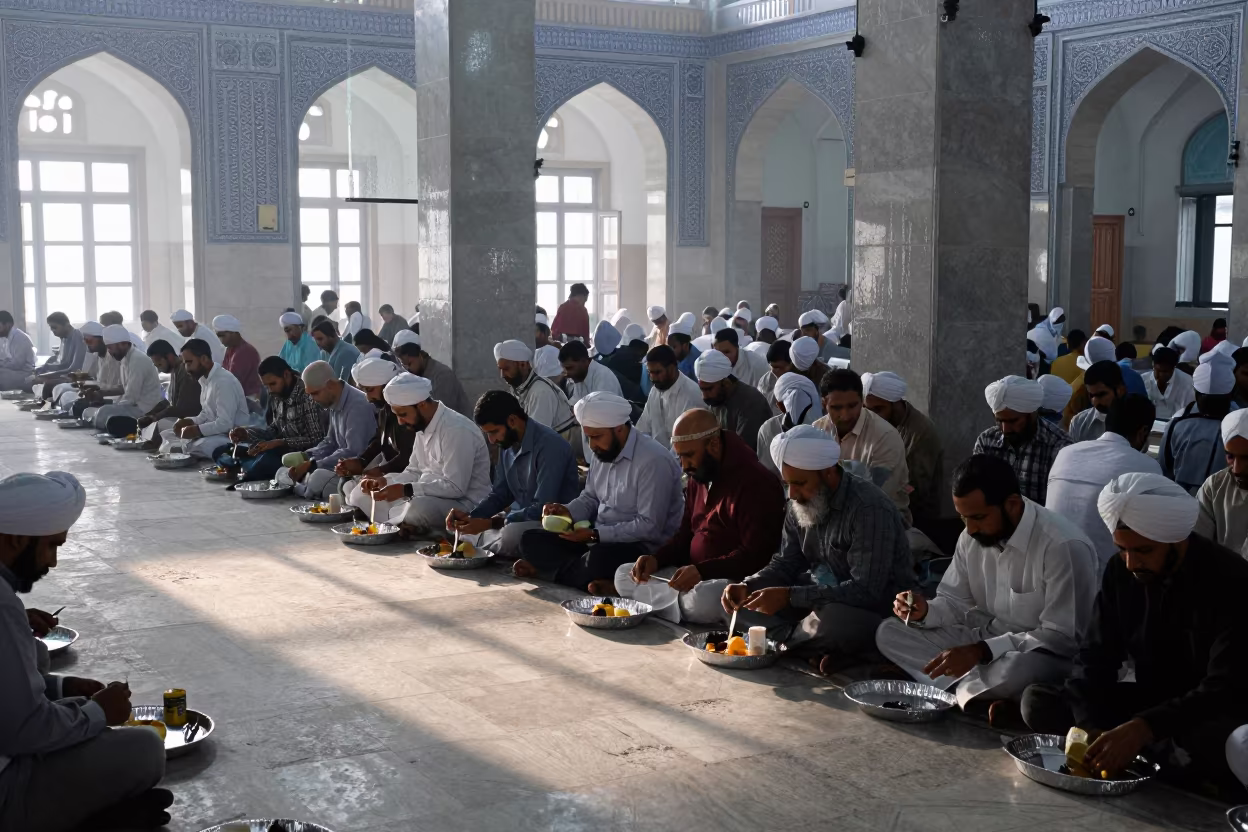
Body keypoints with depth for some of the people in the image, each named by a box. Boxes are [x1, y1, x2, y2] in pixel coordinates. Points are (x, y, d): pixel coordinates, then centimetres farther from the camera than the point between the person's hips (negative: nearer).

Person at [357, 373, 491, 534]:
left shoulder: (457, 430, -22)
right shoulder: (423, 427, 8)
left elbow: (455, 487, -25)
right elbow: (415, 472, 15)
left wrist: (406, 490, -28)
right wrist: (384, 481, -3)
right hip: (428, 498, 10)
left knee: (417, 507, -37)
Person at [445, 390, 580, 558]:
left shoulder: (549, 446, -24)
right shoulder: (507, 444, 3)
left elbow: (543, 508, -26)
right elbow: (499, 494, 12)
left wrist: (491, 523, -26)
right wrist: (470, 515, -7)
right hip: (523, 517, 8)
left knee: (511, 537, -34)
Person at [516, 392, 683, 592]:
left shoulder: (653, 461, -20)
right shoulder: (602, 453, 8)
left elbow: (649, 527, -23)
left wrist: (596, 535, -26)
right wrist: (568, 511, -4)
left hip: (642, 546, -9)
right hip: (599, 540, 9)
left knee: (598, 557, -40)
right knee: (532, 540, -5)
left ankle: (545, 568, -12)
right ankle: (597, 580, -21)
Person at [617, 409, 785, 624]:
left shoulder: (755, 482, -17)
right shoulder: (698, 477, 12)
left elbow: (756, 556, -22)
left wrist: (702, 571, -31)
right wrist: (656, 559, 0)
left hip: (736, 580, -9)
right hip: (694, 575, 9)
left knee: (701, 600, -39)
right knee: (624, 575, 1)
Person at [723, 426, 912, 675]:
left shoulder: (870, 509, -23)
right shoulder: (799, 505, 1)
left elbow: (866, 591, -28)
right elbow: (785, 563, 10)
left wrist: (789, 596, -32)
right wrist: (747, 587, -11)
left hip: (873, 609, -8)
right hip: (819, 600, 8)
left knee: (836, 620, -40)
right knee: (738, 601, -5)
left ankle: (784, 638, -8)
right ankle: (820, 651, -17)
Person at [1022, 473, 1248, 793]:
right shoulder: (1120, 571, -4)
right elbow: (1094, 658, -4)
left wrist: (1142, 729, -42)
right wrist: (1089, 726, -25)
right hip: (1149, 703, 6)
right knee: (1037, 702, -13)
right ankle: (1168, 758, -19)